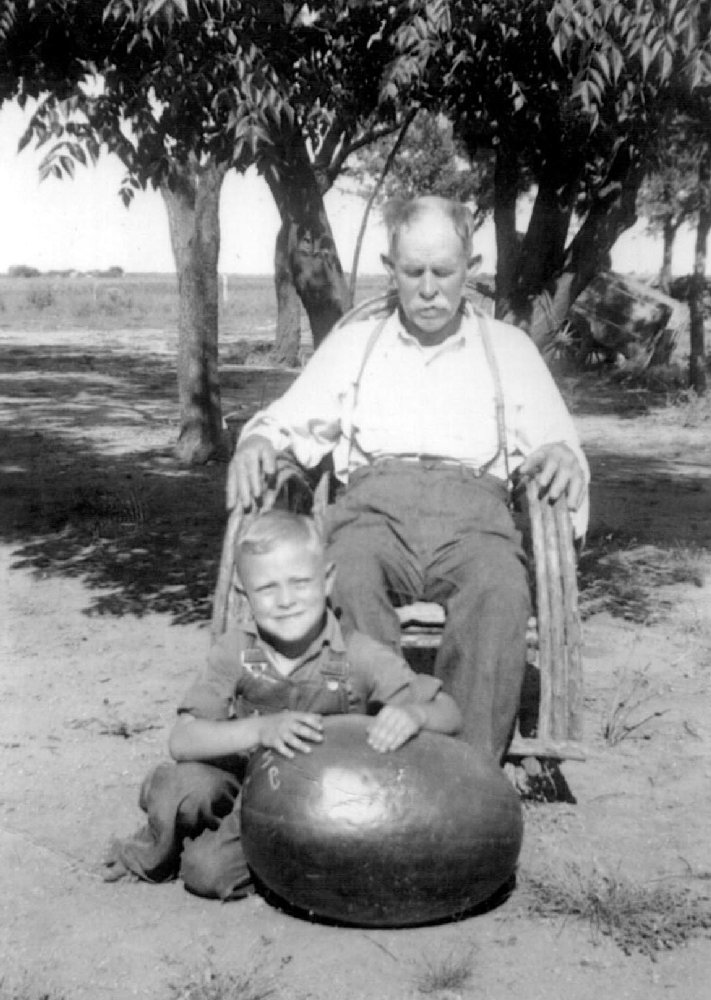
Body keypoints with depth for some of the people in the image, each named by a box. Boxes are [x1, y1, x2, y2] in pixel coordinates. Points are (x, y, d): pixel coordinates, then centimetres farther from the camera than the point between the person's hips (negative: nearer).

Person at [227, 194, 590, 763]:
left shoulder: (508, 347, 24)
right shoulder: (352, 343, 26)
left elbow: (554, 445, 17)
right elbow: (288, 425, 19)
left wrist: (561, 457, -9)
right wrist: (257, 443, -6)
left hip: (471, 508, 0)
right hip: (375, 502, 1)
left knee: (500, 590, -36)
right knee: (350, 578, -36)